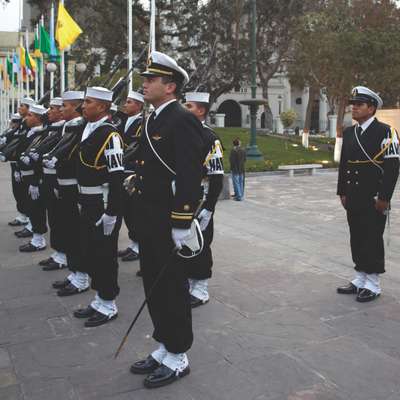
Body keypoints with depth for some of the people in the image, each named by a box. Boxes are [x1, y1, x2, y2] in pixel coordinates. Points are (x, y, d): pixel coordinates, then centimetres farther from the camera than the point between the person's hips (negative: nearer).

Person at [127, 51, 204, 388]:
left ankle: (177, 358, 19)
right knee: (154, 285, 16)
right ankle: (164, 348, 32)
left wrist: (182, 224, -22)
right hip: (148, 221, 9)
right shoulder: (154, 120, 15)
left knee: (172, 288, 3)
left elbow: (190, 176, -21)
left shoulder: (182, 121, -15)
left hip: (168, 223, -9)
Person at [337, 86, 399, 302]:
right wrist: (342, 193, 12)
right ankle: (360, 280, 24)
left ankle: (373, 285, 11)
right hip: (353, 199, 7)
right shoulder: (349, 132, 11)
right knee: (357, 240, 12)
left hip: (374, 200, -6)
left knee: (373, 240, 0)